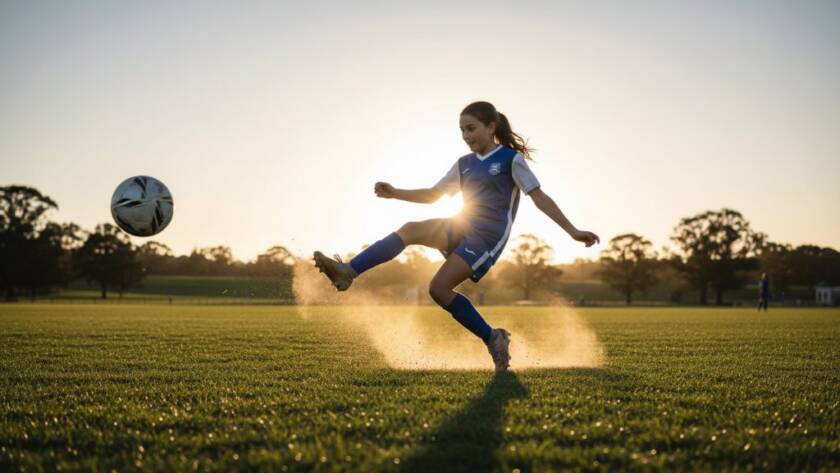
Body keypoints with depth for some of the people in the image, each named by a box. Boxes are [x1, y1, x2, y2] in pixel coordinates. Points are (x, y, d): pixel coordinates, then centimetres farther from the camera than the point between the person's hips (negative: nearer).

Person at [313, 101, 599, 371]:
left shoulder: (511, 159, -3)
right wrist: (395, 193, 5)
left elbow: (539, 197, -4)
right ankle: (347, 272, -30)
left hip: (488, 236, -6)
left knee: (439, 288, -19)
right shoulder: (465, 164, 16)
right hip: (461, 227, 6)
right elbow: (433, 194, 19)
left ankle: (493, 339, -3)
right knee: (410, 230, -20)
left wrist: (573, 232, -8)